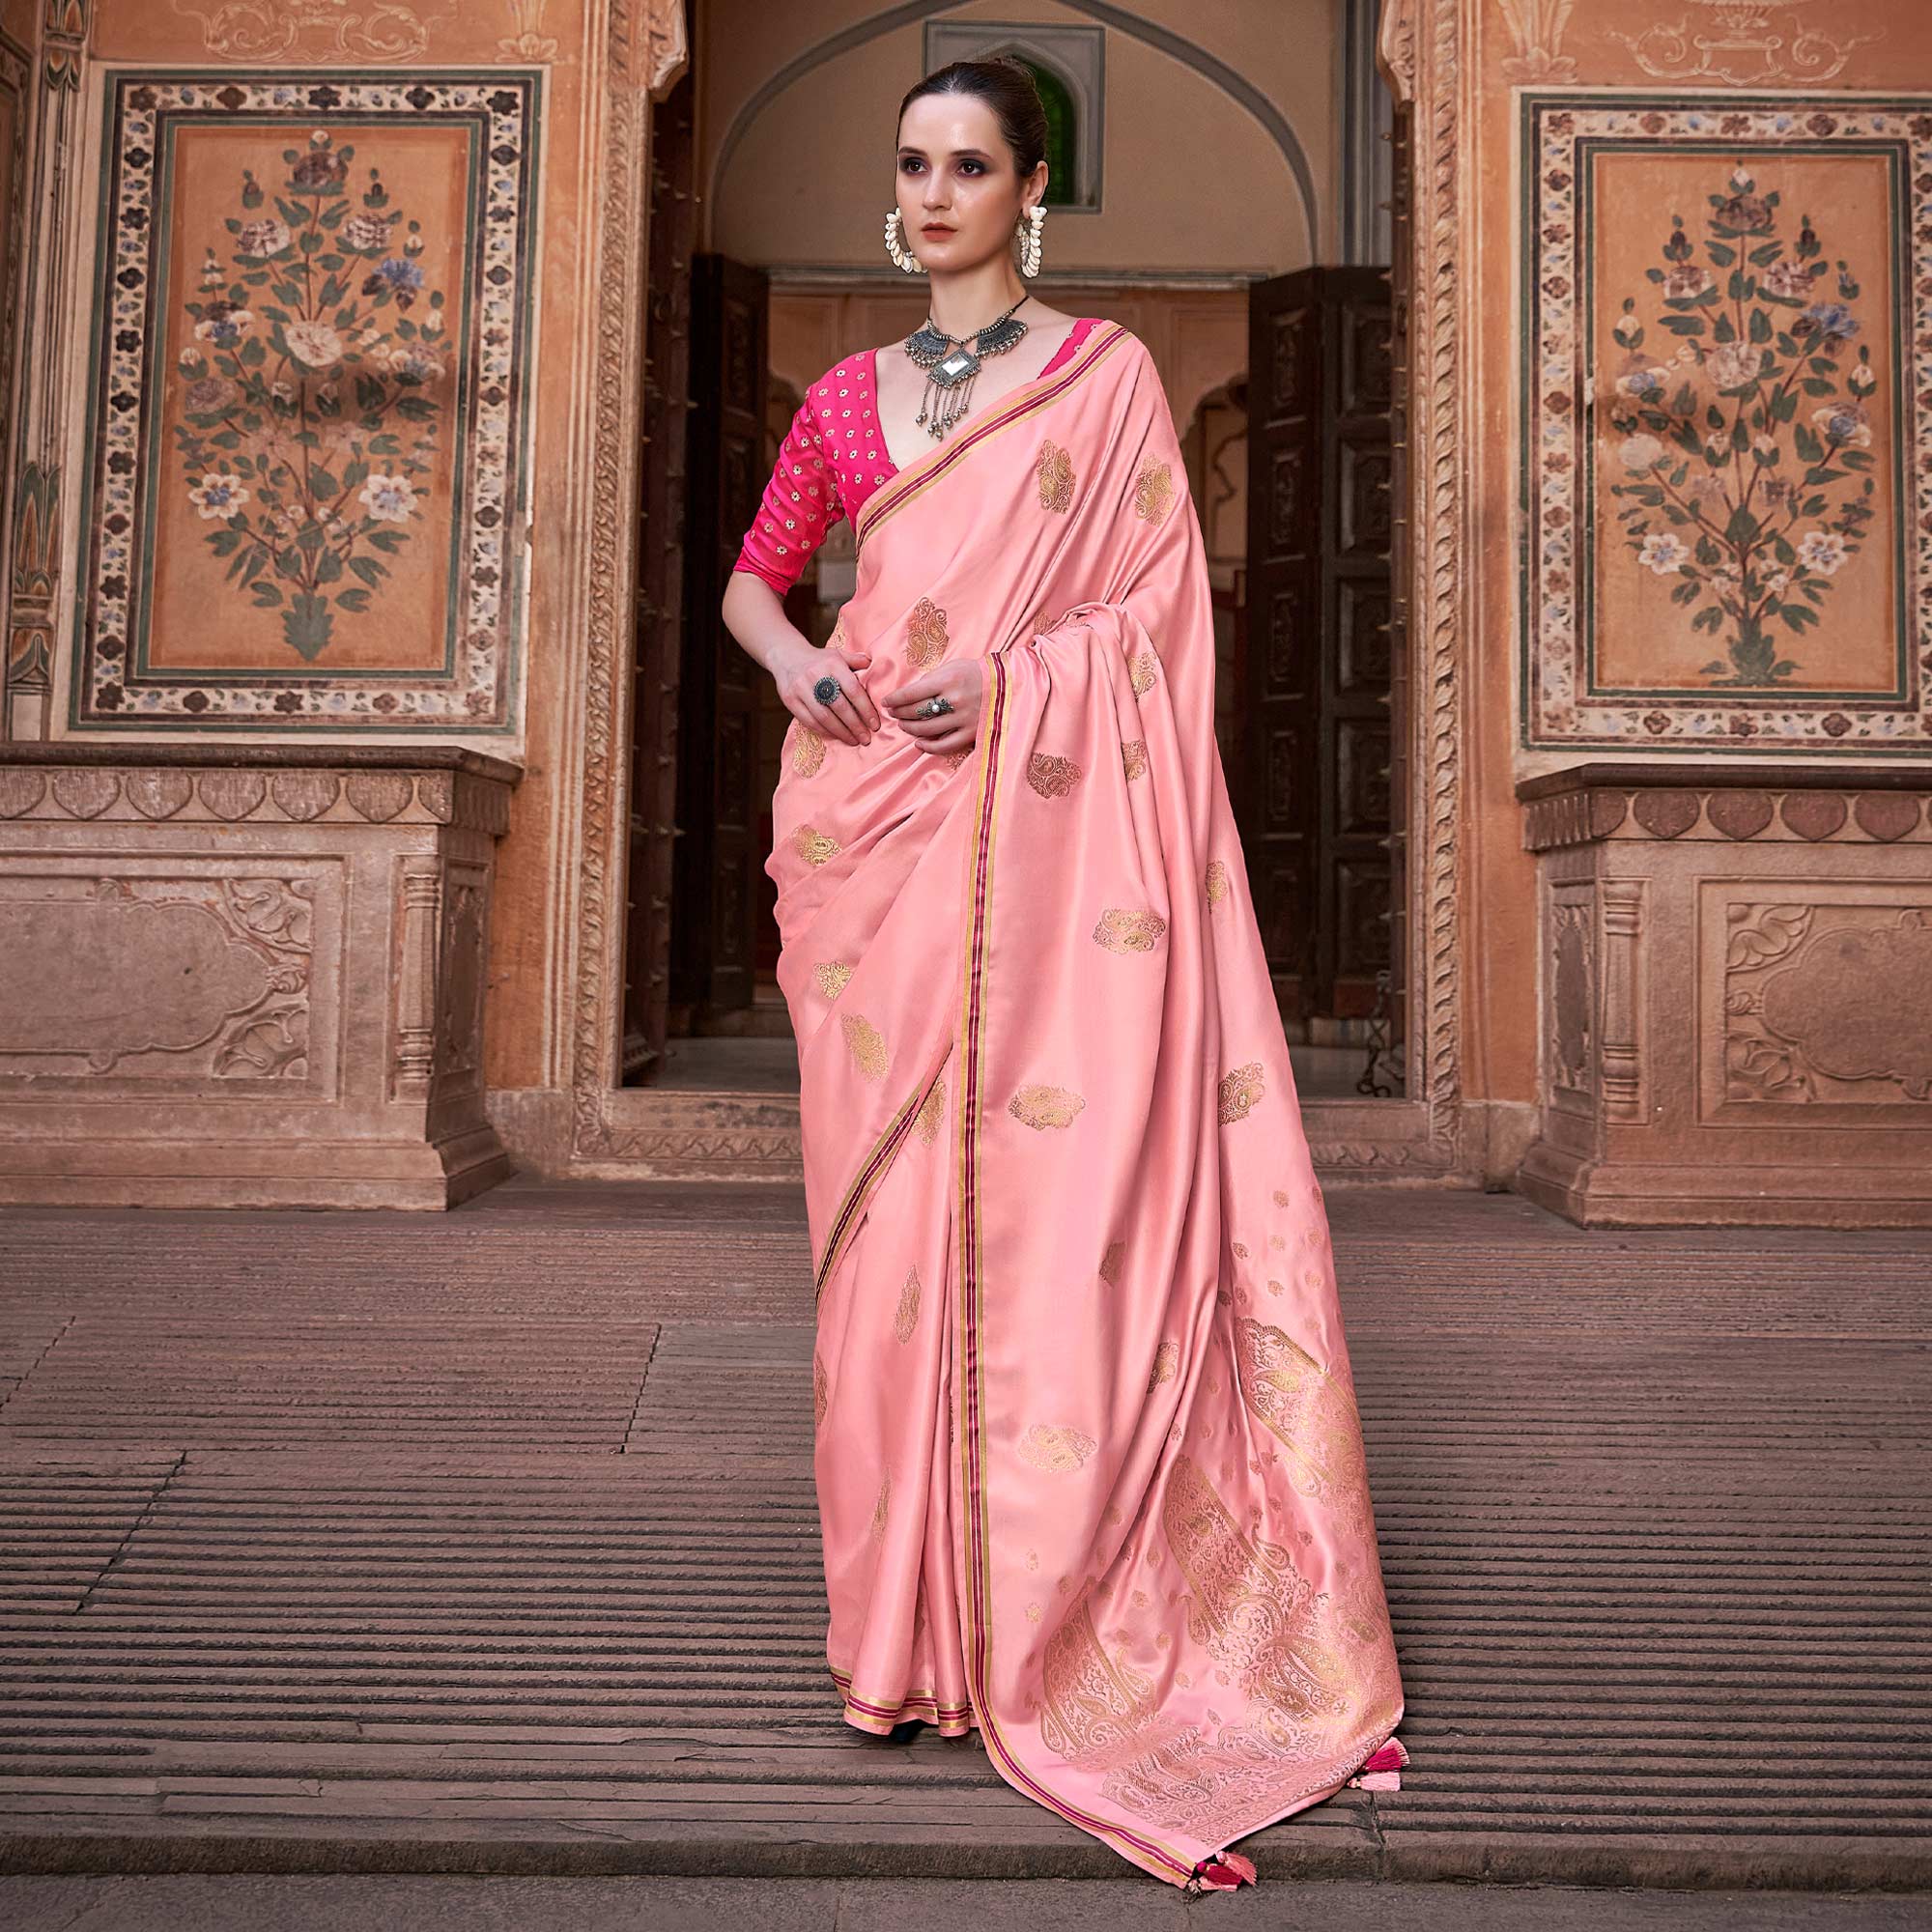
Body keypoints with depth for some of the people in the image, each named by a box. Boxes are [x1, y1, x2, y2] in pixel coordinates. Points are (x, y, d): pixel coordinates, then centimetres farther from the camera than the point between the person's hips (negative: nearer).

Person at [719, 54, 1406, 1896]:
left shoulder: (1109, 374, 7)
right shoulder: (847, 396, 16)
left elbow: (1164, 599, 2)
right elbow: (752, 573, 24)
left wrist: (1012, 672, -13)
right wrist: (794, 665, 2)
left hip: (1050, 832, -3)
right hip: (875, 836, 3)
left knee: (1062, 1185, -5)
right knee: (893, 1203, 2)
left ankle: (1051, 1610, 9)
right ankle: (910, 1619, 16)